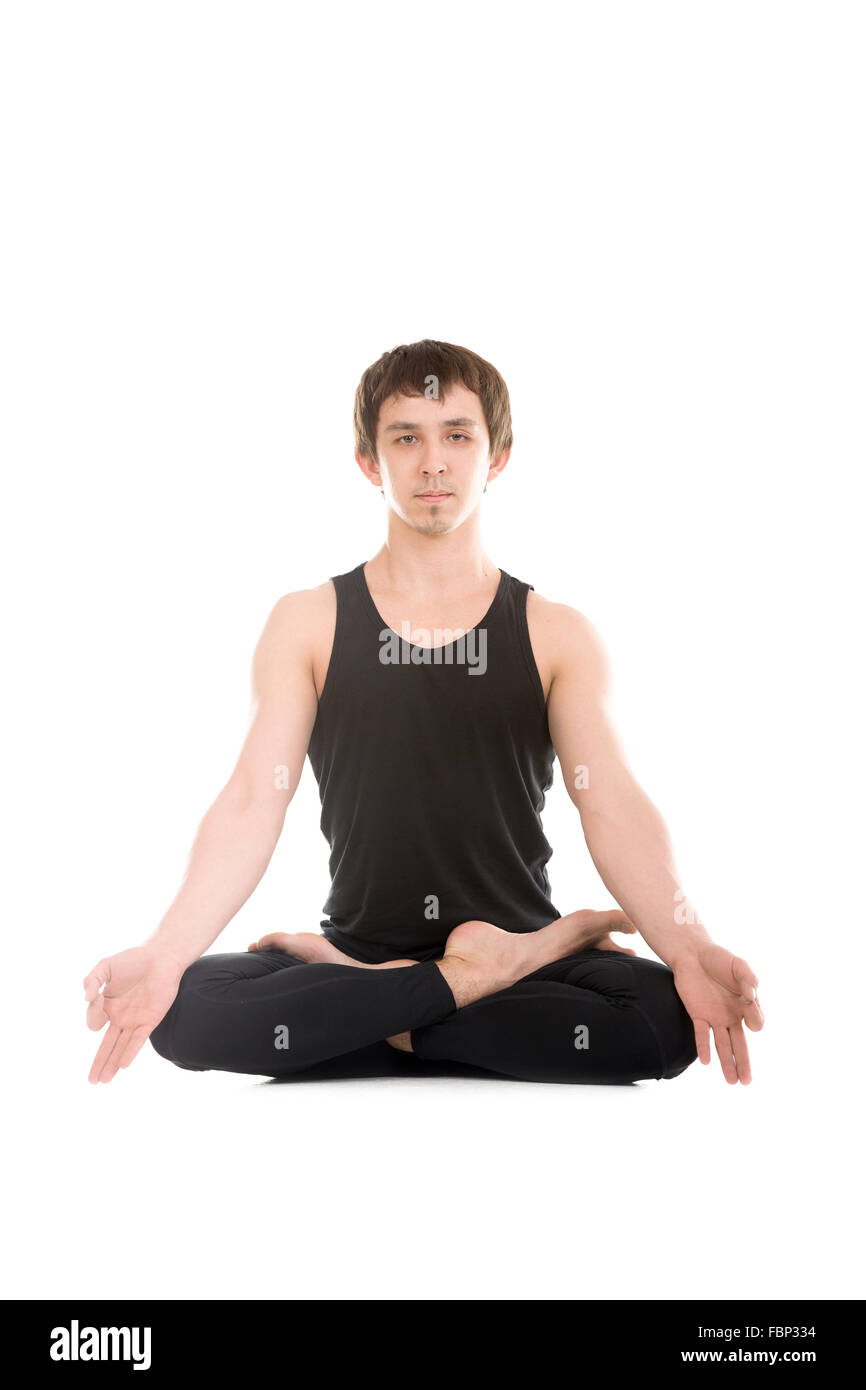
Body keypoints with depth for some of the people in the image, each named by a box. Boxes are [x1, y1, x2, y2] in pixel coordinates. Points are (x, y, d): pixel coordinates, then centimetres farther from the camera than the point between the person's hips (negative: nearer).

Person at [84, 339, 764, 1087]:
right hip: (360, 940, 1)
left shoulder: (558, 634, 5)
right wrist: (165, 953, -22)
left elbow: (615, 806, -8)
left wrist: (690, 950, -27)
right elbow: (252, 803, -4)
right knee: (185, 1009, -29)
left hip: (518, 941, 0)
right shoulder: (307, 624, 6)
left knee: (670, 1014, -31)